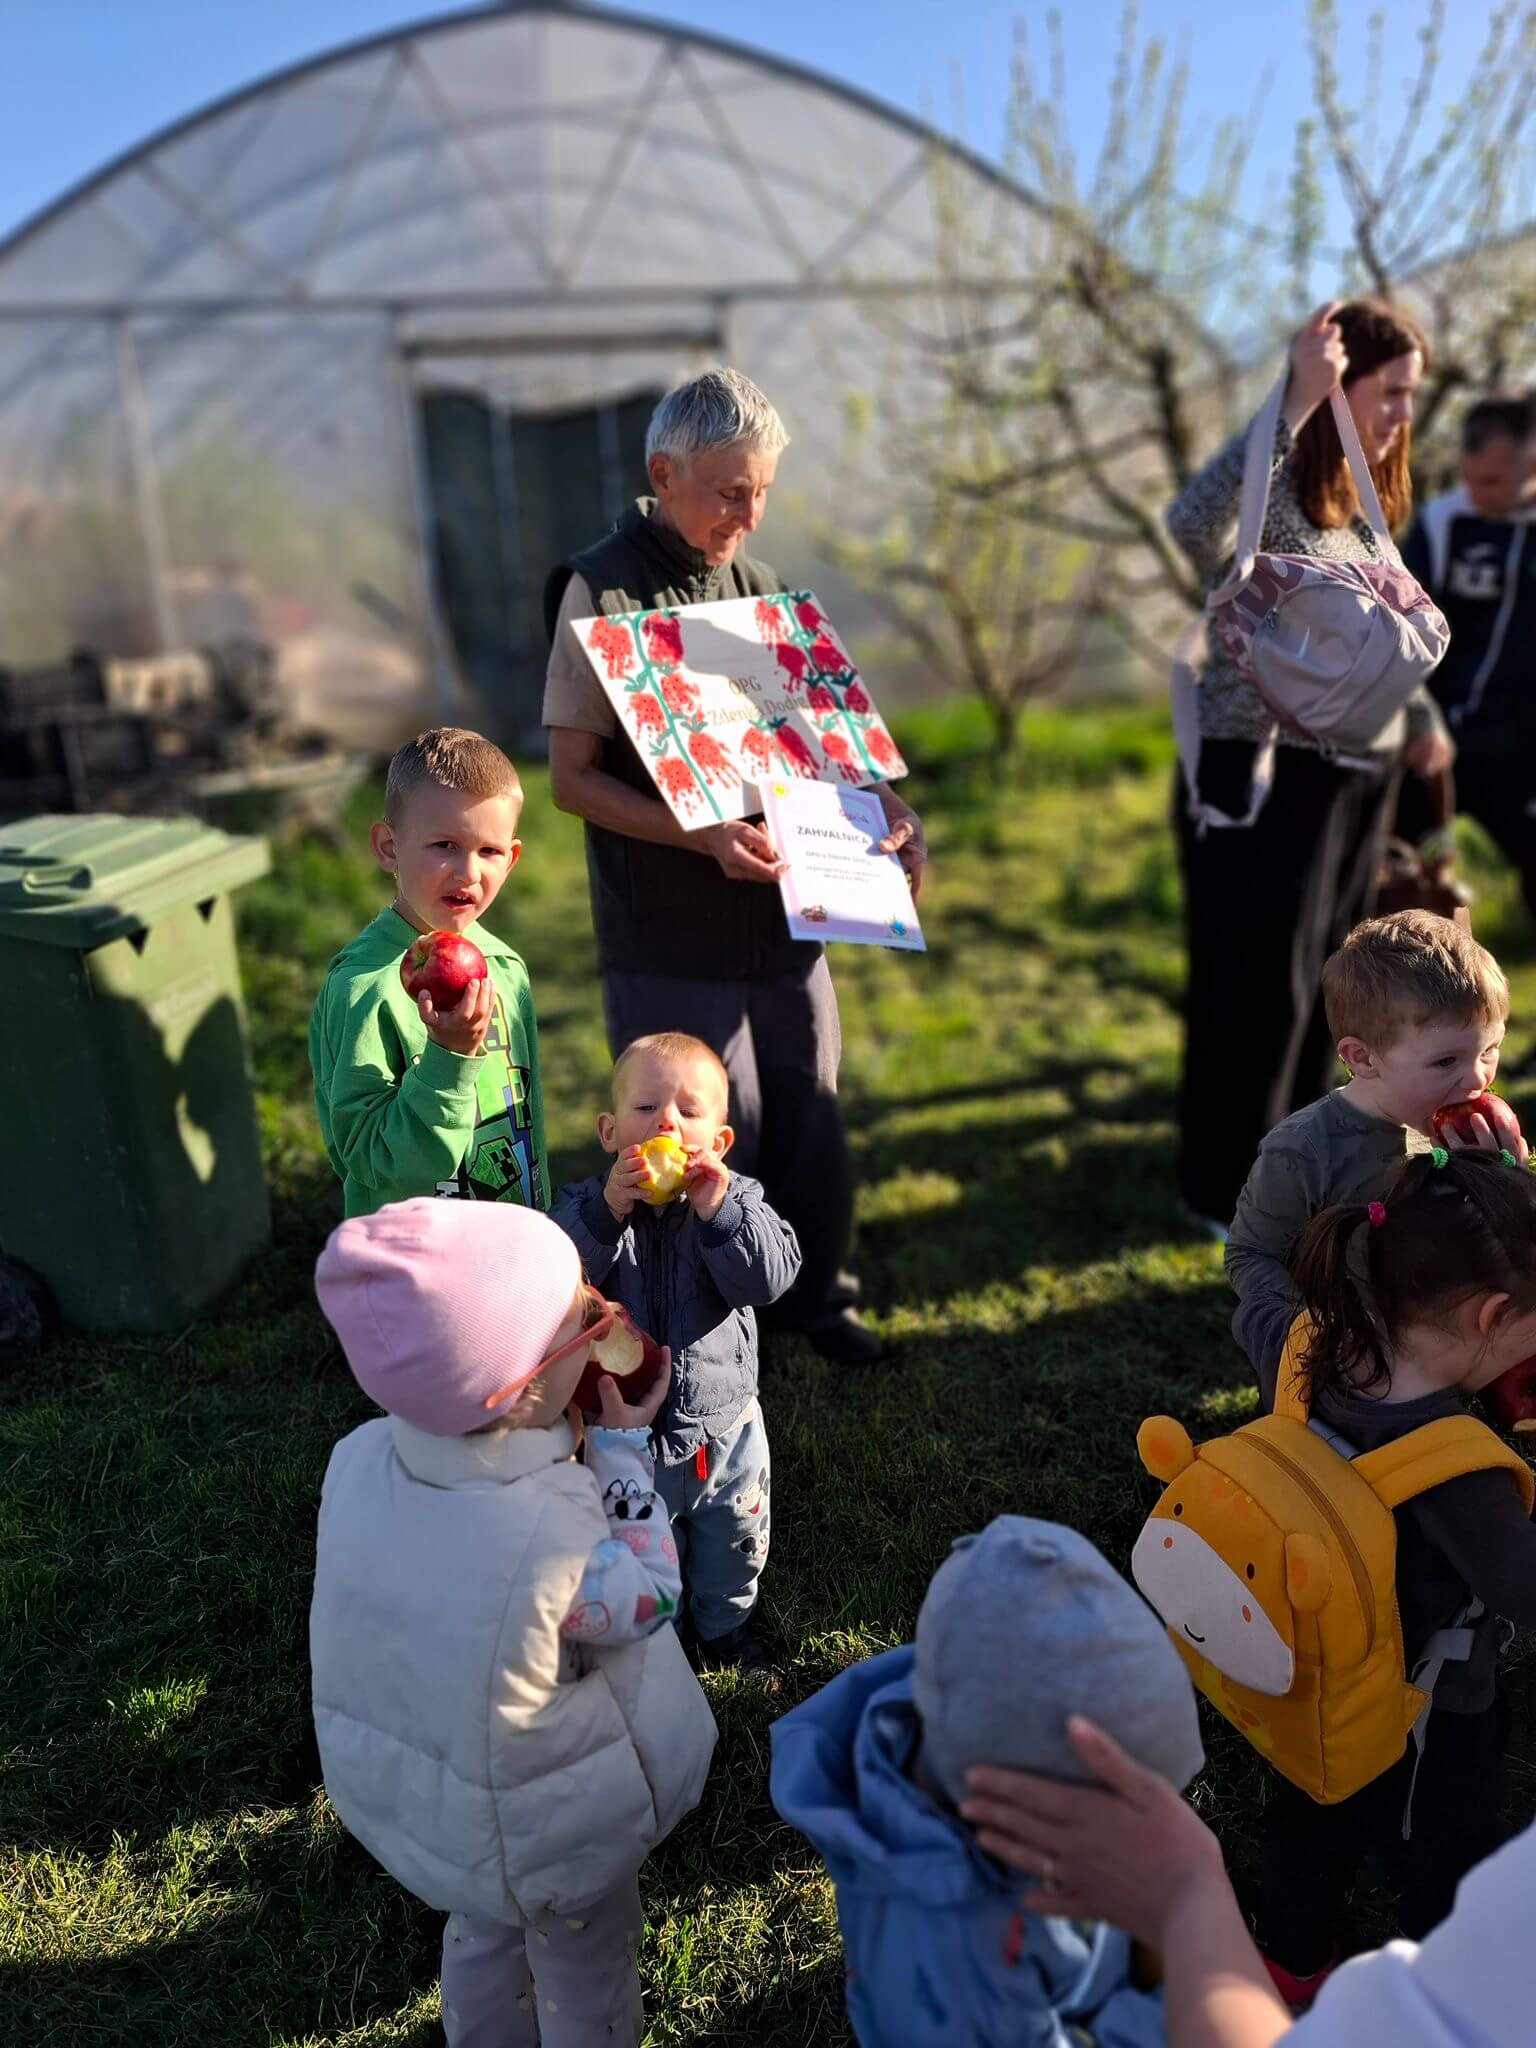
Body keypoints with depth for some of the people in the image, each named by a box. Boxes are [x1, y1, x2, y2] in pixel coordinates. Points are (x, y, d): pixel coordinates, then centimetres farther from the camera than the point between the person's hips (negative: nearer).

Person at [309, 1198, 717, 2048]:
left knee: (481, 1934, 38)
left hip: (399, 1790, 6)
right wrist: (621, 1450, -16)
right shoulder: (552, 1537, -42)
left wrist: (577, 1438, -15)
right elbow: (646, 1601, -20)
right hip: (544, 1833, -6)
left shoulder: (361, 1455, -24)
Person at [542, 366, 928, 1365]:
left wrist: (882, 800, 0)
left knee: (810, 1111, 13)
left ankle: (814, 1291, 35)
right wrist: (703, 834, -23)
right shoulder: (603, 592, -8)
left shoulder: (756, 582, 10)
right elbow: (572, 777, -10)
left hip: (780, 910, 6)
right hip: (671, 934, -5)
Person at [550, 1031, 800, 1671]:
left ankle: (726, 1626, 52)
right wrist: (608, 1210, -35)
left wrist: (719, 1209, -33)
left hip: (723, 1426, 1)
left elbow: (769, 1278, -23)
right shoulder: (586, 1204, -12)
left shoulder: (737, 1199, -10)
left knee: (734, 1546, 23)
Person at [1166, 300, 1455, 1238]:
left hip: (1357, 775, 9)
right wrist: (1296, 408, -36)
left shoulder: (1363, 501, 12)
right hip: (1266, 775, -9)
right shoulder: (1274, 494, -15)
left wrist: (1419, 716, 23)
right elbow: (1192, 528, -39)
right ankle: (1227, 1190, 16)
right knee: (1259, 987, 0)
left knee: (1326, 981, 18)